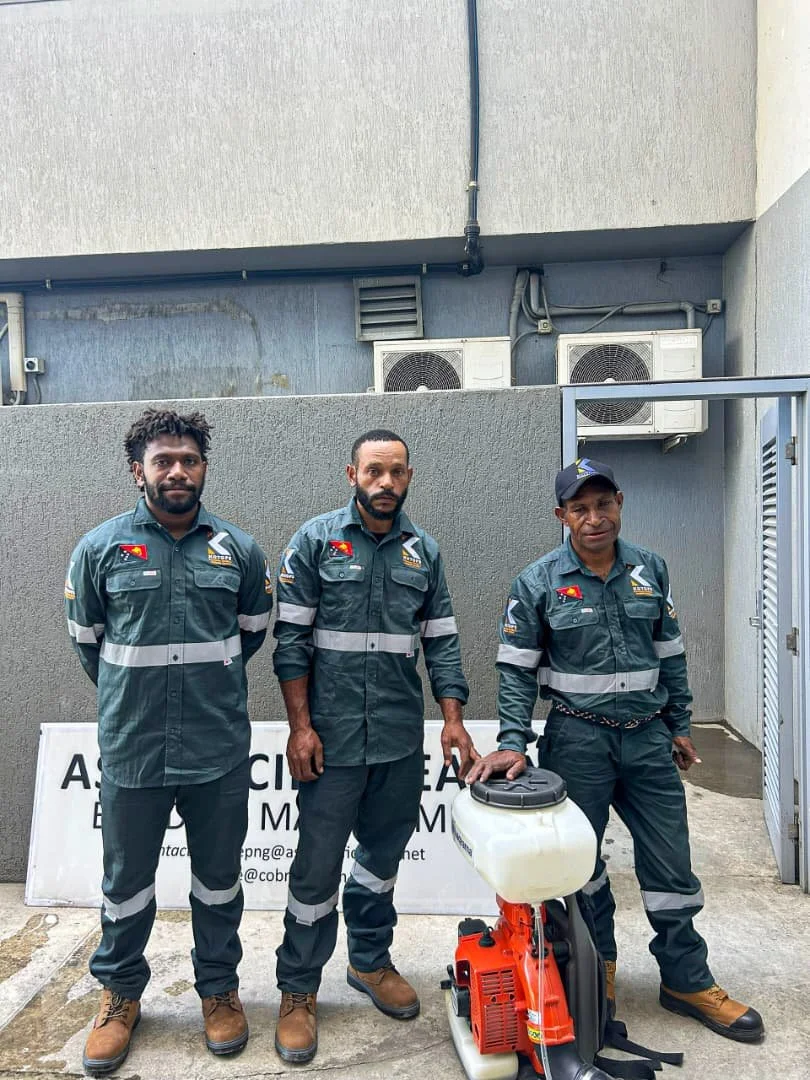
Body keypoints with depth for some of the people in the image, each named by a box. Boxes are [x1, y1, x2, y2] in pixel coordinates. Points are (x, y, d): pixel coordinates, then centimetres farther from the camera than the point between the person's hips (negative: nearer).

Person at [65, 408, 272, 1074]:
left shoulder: (240, 550, -1)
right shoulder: (100, 549, -4)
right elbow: (86, 639, 8)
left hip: (220, 751, 1)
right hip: (132, 751, 0)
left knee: (219, 879, 16)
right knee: (127, 881, 16)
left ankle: (220, 988, 37)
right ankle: (121, 994, 40)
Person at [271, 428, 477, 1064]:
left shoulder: (424, 551, 7)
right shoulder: (316, 540, -3)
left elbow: (441, 641, 9)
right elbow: (291, 638, -6)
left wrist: (453, 719, 1)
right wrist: (300, 724, -11)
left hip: (402, 740, 4)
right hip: (333, 737, -4)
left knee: (383, 854, 18)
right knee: (317, 865, 4)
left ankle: (371, 962, 38)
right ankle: (299, 989, 23)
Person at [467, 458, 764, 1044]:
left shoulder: (651, 570, 4)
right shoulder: (538, 582, -8)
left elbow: (670, 654, 12)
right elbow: (517, 670, -7)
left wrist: (680, 725, 14)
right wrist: (513, 742, -16)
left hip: (648, 737, 3)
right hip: (578, 738, -3)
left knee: (671, 863, 9)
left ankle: (687, 980, 27)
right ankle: (598, 962, 35)